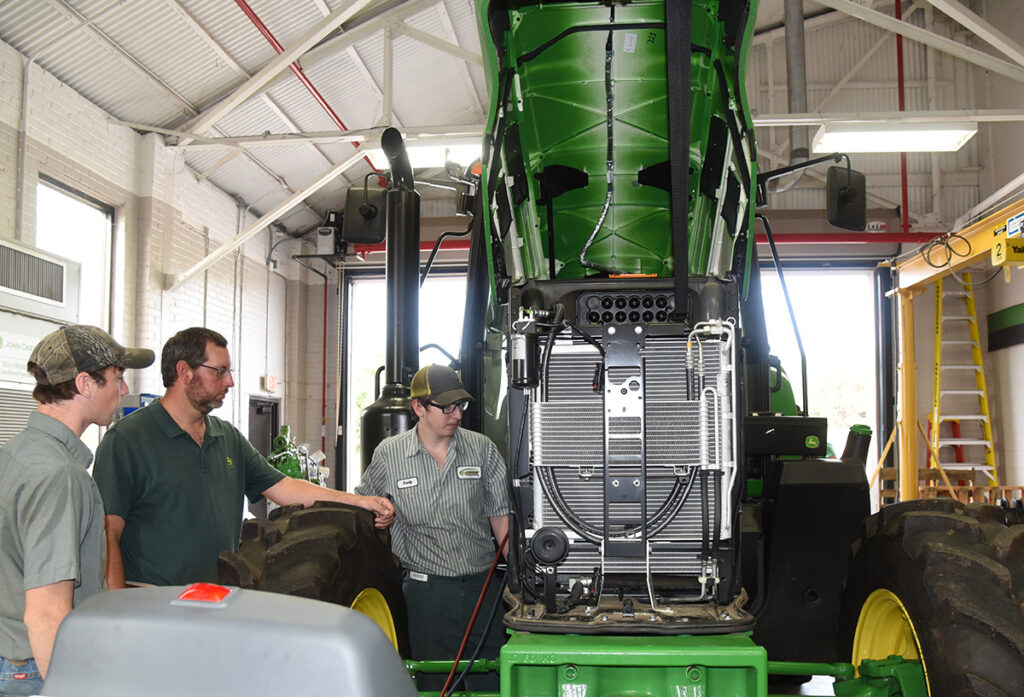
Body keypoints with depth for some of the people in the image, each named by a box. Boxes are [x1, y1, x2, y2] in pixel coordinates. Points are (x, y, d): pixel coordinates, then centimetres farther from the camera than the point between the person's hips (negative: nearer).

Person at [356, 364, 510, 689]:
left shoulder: (482, 449, 3)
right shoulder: (388, 455, -1)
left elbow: (500, 513, 7)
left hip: (483, 584, 2)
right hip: (426, 589, -1)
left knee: (491, 682, 6)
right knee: (434, 683, 6)